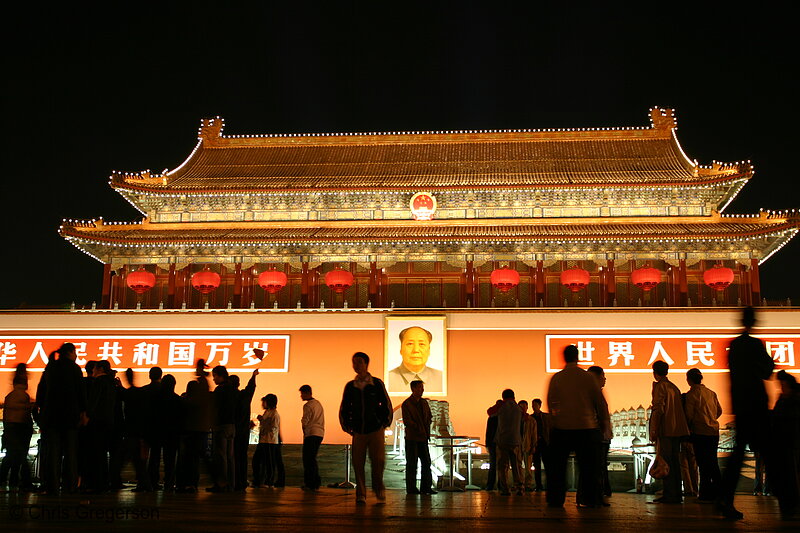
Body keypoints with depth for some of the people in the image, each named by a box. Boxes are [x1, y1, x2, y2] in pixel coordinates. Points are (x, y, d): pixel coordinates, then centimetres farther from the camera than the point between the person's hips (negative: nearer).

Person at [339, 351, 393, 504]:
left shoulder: (377, 383, 2)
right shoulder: (350, 386, 8)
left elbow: (386, 405, 7)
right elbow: (344, 408, 16)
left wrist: (385, 423, 5)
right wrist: (346, 426, 10)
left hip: (376, 430, -2)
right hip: (358, 432, 2)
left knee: (378, 460, -8)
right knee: (358, 463, -1)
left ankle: (379, 490, 15)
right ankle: (360, 495, 10)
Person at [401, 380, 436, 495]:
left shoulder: (424, 402, 12)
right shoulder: (406, 404, -8)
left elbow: (429, 417, 19)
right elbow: (407, 421, -13)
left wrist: (427, 431, 5)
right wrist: (419, 429, -12)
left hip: (423, 438, 6)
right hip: (412, 438, -6)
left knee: (426, 462, 6)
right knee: (412, 464, 0)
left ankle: (426, 487, 13)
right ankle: (411, 488, 7)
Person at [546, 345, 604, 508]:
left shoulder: (556, 378, -2)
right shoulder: (588, 377, -2)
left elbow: (550, 402, 2)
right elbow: (599, 401, 2)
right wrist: (598, 420, 16)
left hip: (562, 427, 0)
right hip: (586, 426, 0)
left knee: (557, 465, 8)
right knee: (587, 465, 9)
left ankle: (556, 499, 8)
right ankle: (590, 499, 11)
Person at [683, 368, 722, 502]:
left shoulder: (691, 394, -10)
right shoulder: (711, 393, 9)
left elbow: (689, 415, -11)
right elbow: (719, 411, 15)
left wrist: (688, 429, 6)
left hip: (700, 432, -6)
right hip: (714, 431, 6)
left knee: (703, 463, -1)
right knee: (713, 462, 14)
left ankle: (705, 494, 1)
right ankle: (717, 492, 17)